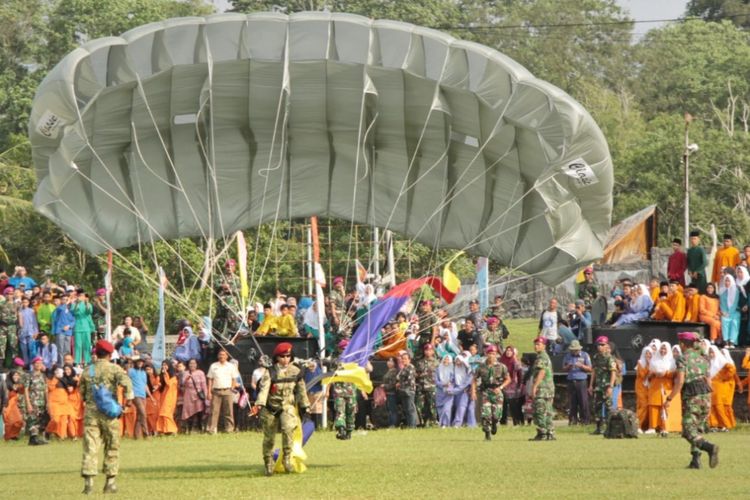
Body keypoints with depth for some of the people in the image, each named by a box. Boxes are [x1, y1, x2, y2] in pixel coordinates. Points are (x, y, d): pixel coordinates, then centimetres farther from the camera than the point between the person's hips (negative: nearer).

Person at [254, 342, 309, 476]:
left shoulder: (295, 371, 3)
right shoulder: (270, 373, -6)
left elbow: (301, 390, 12)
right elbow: (264, 388, -20)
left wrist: (305, 407, 15)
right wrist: (260, 403, -36)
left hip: (288, 407, 0)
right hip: (271, 408, 0)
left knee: (287, 429, -27)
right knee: (269, 437, 6)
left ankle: (287, 459, -15)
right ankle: (268, 464, 21)